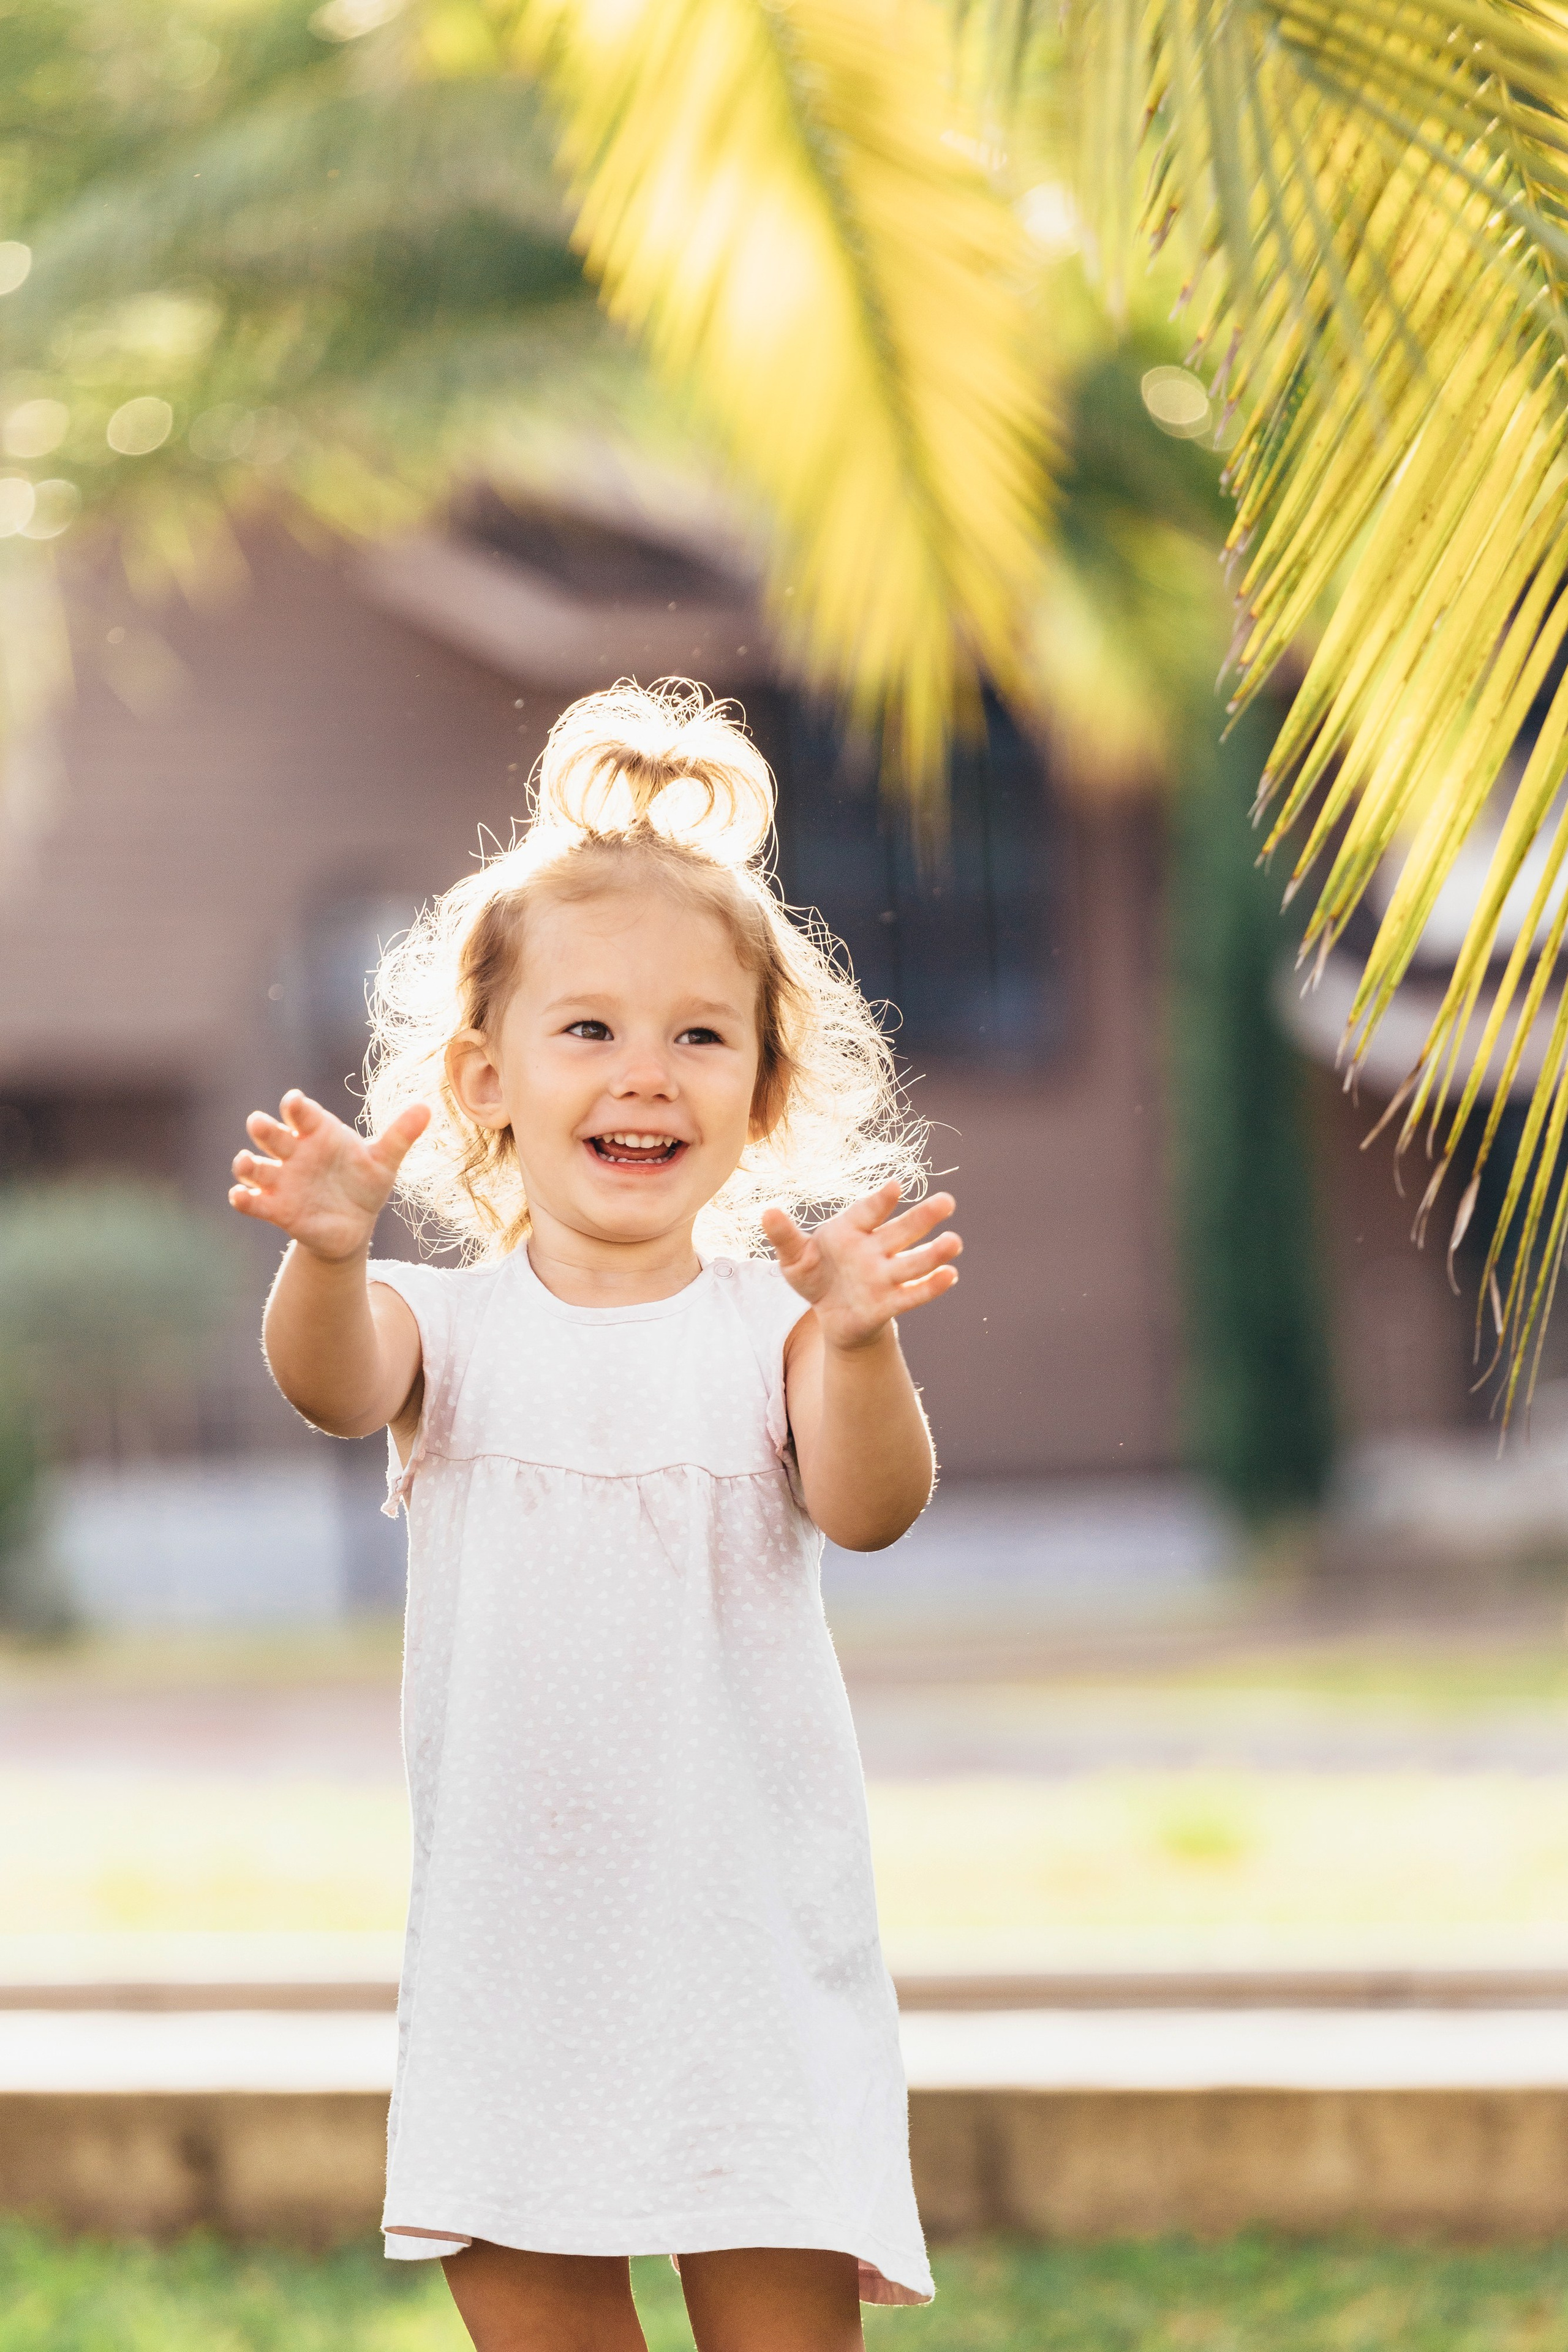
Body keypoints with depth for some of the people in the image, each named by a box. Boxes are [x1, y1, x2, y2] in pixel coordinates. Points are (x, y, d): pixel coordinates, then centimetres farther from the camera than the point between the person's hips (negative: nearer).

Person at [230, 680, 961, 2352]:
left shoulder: (772, 1322, -2)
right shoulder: (452, 1326, 1)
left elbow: (869, 1507, -19)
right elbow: (334, 1385, -21)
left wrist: (859, 1341, -40)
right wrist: (327, 1259, -44)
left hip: (758, 1944, -2)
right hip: (513, 1948, 2)